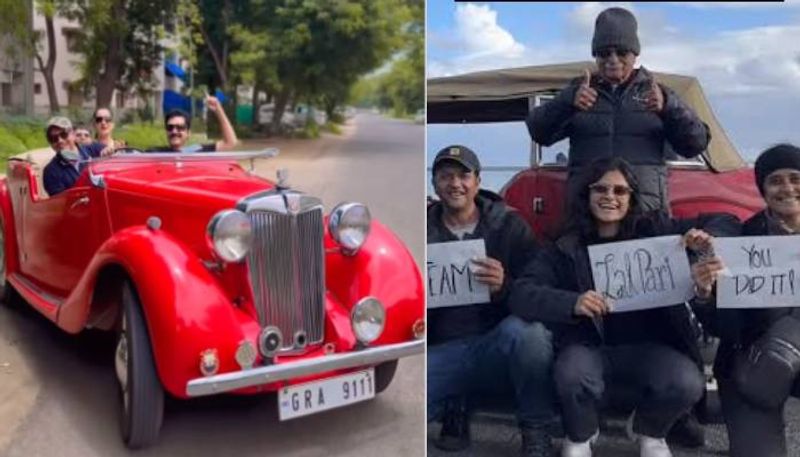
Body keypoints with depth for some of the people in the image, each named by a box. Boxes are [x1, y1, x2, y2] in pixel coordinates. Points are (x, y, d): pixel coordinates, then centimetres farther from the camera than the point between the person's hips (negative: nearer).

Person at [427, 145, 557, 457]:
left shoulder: (509, 225, 5)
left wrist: (504, 287, -24)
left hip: (500, 344, -1)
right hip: (444, 351, 1)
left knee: (525, 329, -37)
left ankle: (536, 431, -11)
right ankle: (453, 413, 9)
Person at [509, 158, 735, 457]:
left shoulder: (653, 229, 3)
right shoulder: (565, 248, -2)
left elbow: (724, 223, 11)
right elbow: (520, 294, -14)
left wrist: (707, 239, -14)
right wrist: (572, 303, -32)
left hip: (647, 345, 2)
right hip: (589, 346, -1)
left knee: (687, 384, -28)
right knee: (572, 375, -35)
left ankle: (648, 431, 11)